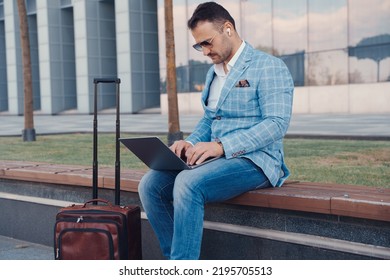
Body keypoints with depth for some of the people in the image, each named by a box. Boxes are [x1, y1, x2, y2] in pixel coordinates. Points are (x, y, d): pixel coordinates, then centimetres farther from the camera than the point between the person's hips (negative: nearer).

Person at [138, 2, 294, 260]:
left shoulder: (270, 68, -6)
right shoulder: (214, 72, 19)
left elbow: (277, 123, -17)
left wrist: (221, 146, -25)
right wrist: (191, 143, 2)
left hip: (255, 161, -8)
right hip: (217, 158, 8)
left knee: (188, 183, -33)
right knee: (150, 185, -11)